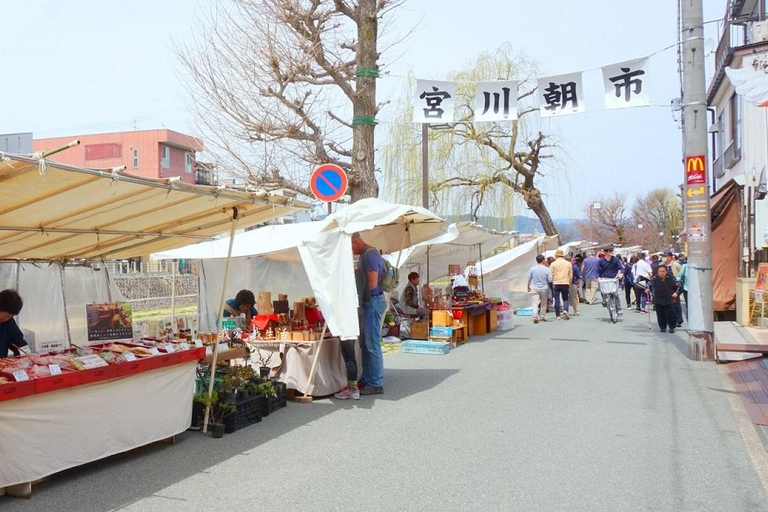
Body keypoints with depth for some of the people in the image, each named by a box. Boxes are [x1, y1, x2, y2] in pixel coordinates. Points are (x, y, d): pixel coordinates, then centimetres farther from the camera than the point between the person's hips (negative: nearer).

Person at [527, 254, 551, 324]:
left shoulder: (532, 269, -4)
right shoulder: (546, 269, -9)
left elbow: (529, 279, 3)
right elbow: (550, 280, -9)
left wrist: (528, 287, 17)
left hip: (535, 288, 0)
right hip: (544, 288, 0)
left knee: (535, 303, -3)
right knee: (543, 303, 15)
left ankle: (535, 315, -21)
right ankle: (542, 317, 22)